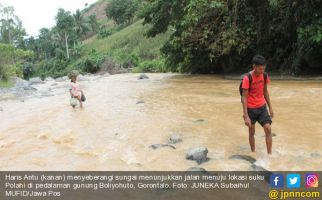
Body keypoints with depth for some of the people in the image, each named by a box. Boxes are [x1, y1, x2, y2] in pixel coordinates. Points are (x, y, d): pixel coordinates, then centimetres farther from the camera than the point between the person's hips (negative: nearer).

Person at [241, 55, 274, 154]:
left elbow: (265, 91, 11)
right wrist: (246, 116, -22)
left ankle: (269, 154, 2)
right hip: (251, 109, -4)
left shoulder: (264, 76, -3)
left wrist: (270, 107, 13)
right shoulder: (247, 78, -20)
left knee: (268, 129, -6)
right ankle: (253, 153, 25)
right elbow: (244, 97, -19)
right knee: (252, 132, 9)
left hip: (262, 107, 4)